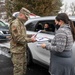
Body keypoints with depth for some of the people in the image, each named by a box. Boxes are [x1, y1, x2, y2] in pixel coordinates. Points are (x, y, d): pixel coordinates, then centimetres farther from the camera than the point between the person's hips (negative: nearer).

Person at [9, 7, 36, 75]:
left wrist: (30, 36, 6)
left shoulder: (21, 23, 15)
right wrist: (30, 40, -18)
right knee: (18, 69, -1)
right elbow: (18, 38, -24)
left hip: (22, 50, 10)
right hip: (17, 51, -10)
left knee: (24, 66, 21)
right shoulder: (15, 24, -18)